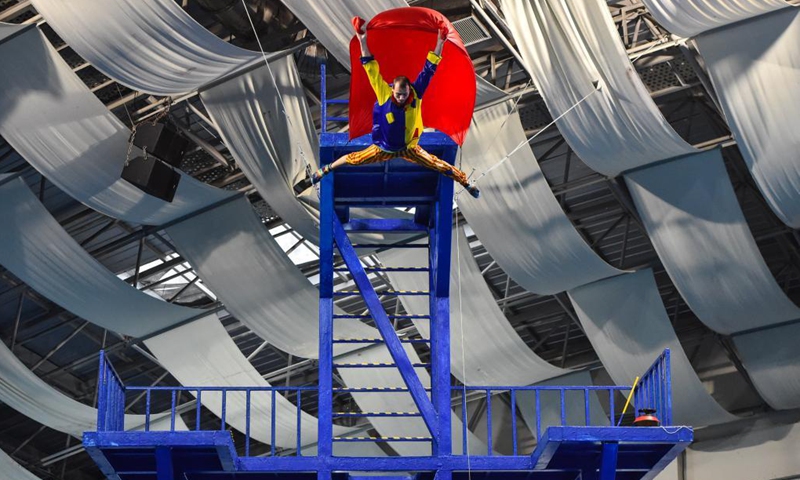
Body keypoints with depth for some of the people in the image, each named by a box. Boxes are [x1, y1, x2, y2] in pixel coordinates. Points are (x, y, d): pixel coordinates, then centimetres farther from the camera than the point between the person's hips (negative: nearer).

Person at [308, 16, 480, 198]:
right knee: (354, 159, 9)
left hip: (409, 148, 1)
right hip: (384, 148, -1)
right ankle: (326, 169, 32)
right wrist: (362, 41, -38)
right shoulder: (384, 94, -25)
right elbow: (372, 70, -30)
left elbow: (428, 70, -25)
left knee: (437, 164, 0)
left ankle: (466, 182, 13)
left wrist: (440, 43, -34)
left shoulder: (416, 94, -23)